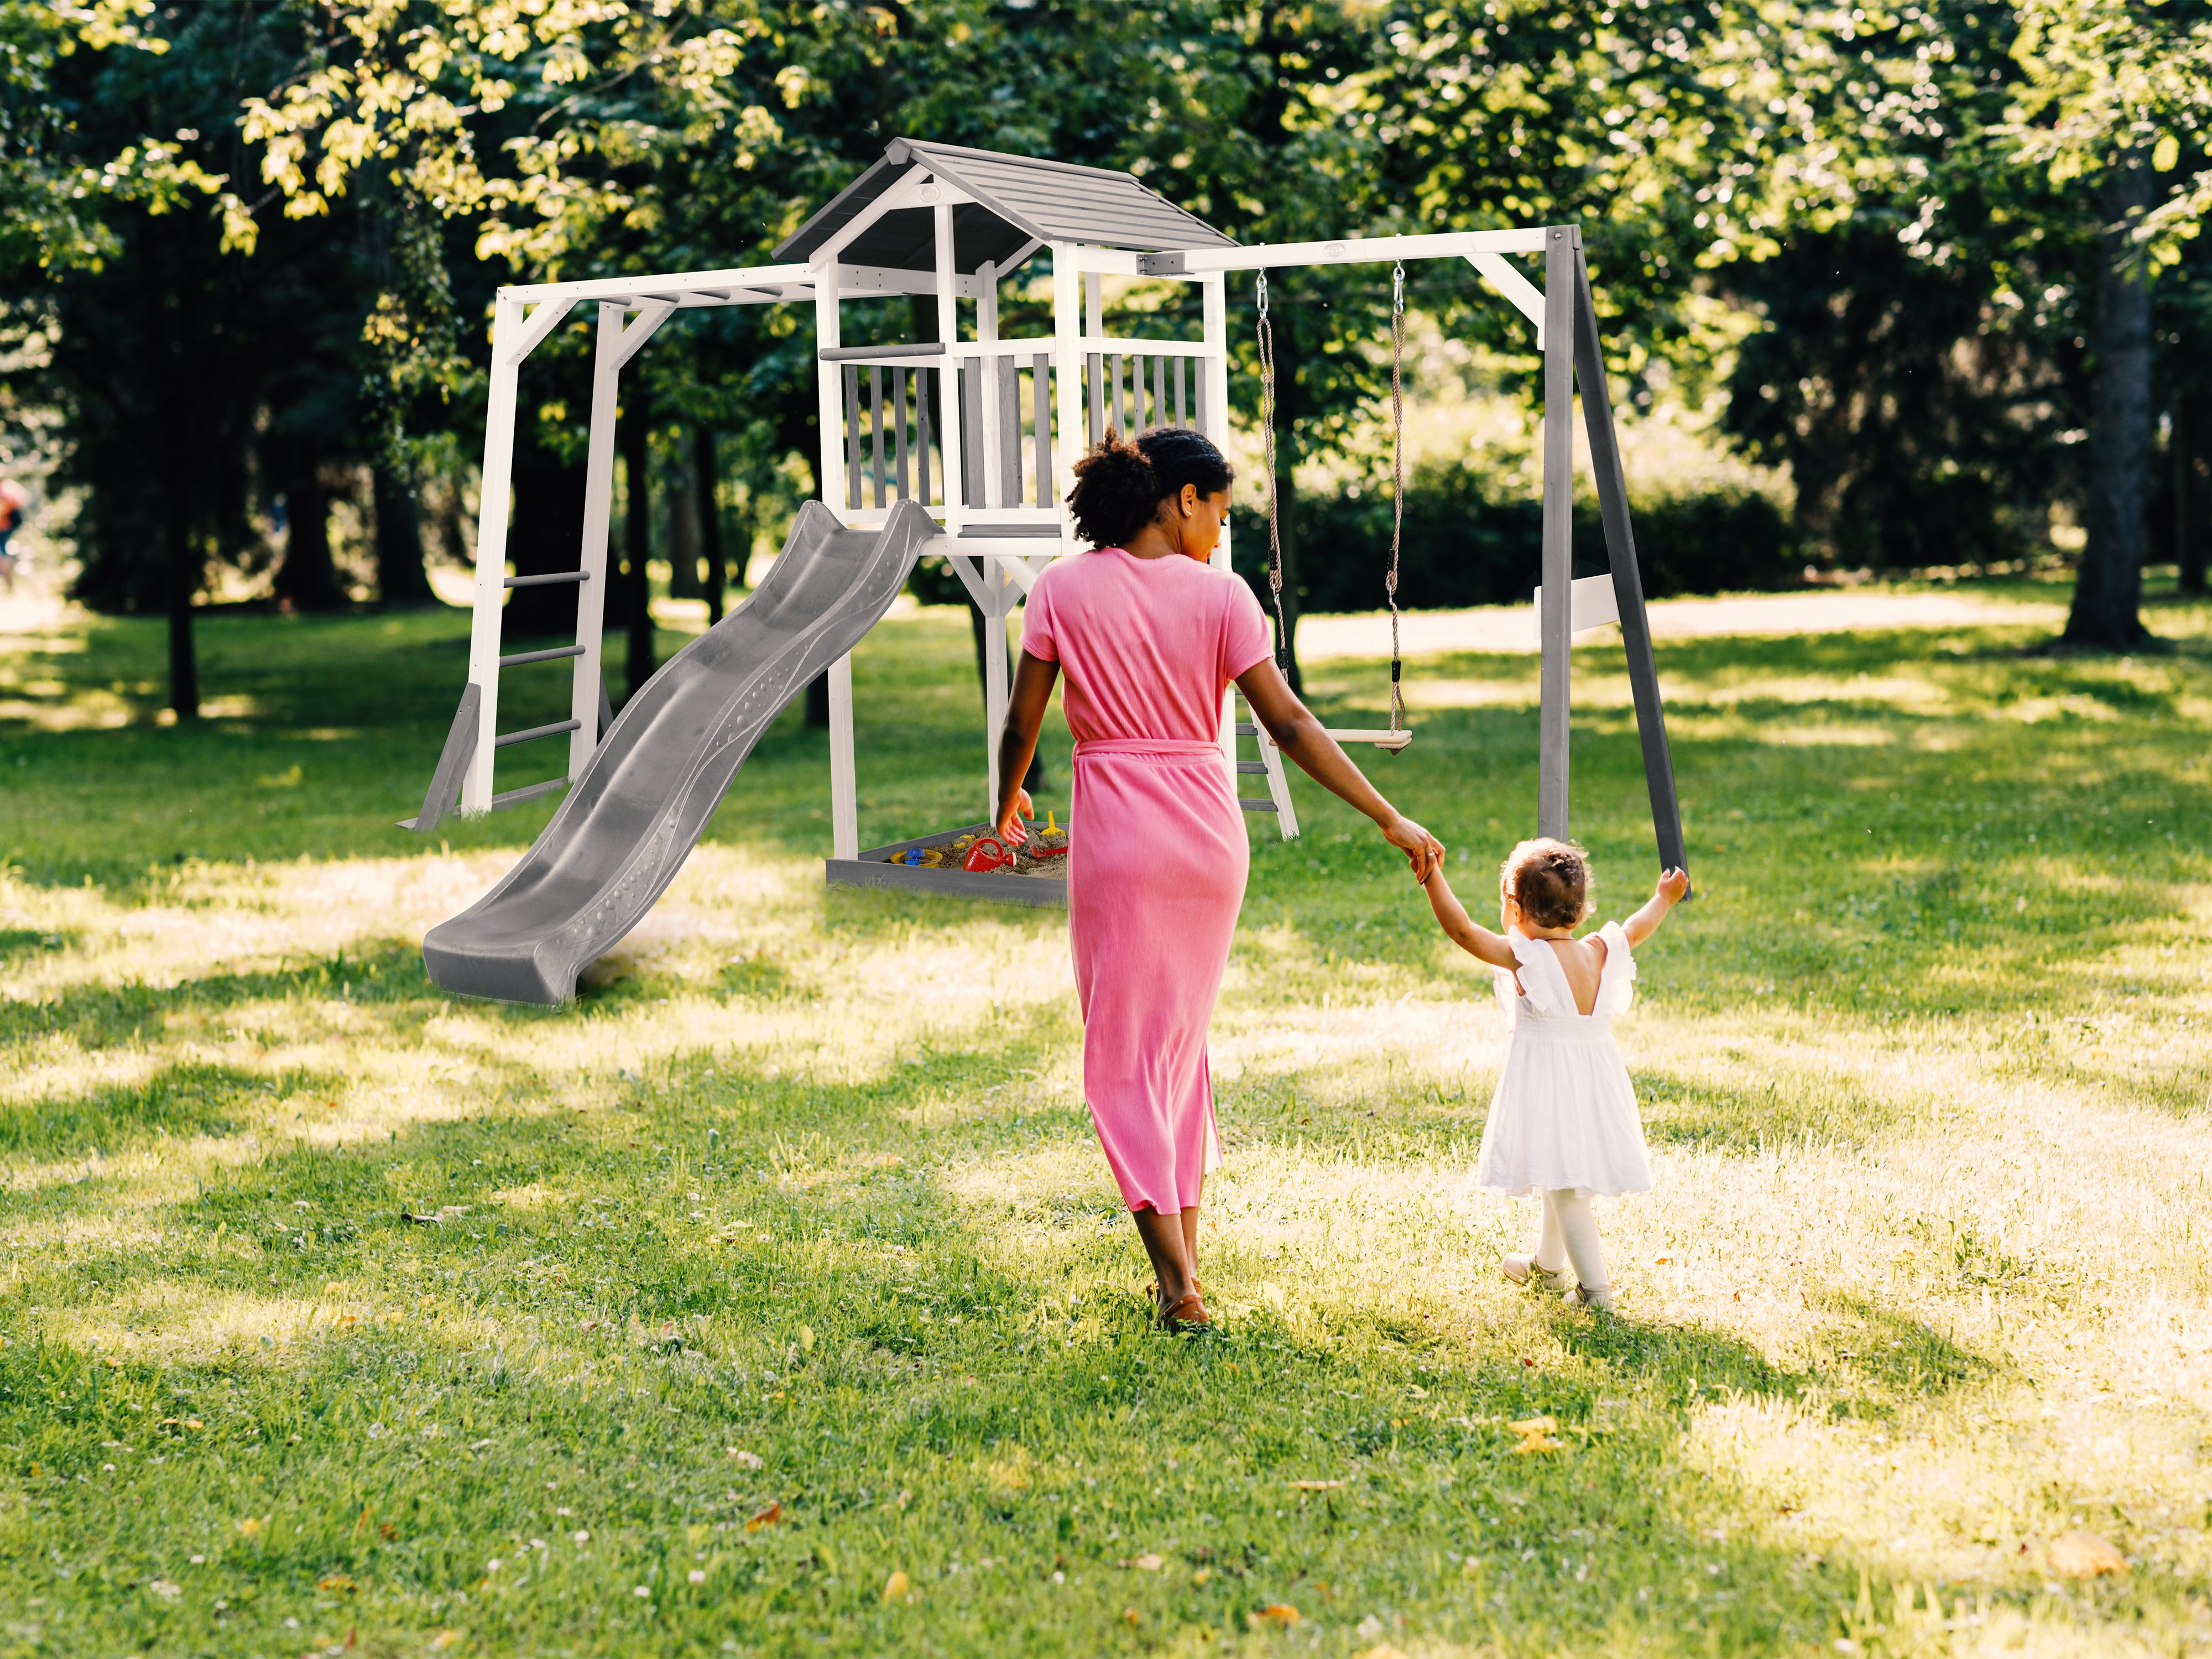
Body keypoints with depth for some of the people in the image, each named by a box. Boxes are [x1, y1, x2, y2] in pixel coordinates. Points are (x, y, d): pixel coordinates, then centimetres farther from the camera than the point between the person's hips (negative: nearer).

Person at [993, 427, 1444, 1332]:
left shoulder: (1063, 589, -3)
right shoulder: (1219, 594, -3)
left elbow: (1021, 724, 0)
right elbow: (1289, 724, -7)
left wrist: (1008, 802, 21)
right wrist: (1390, 820, -3)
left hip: (1116, 830, -2)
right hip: (1209, 829, 2)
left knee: (1124, 1052, 4)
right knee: (1183, 1037, 19)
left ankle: (1178, 1282, -5)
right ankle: (1184, 1253, 22)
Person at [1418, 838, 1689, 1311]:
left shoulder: (1522, 957, -17)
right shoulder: (1600, 953, 1)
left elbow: (1462, 929, -22)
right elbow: (1637, 929, 20)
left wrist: (1432, 876, -22)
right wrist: (1663, 899, 39)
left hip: (1545, 1078, -7)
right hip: (1596, 1079, 7)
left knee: (1564, 1186, -4)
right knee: (1563, 1180, 24)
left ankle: (1595, 1288, -8)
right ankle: (1546, 1264, 44)